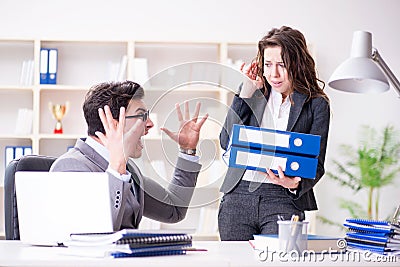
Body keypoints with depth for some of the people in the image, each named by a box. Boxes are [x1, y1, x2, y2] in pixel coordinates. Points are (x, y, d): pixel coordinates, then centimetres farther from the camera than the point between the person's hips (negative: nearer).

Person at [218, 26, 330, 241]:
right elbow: (226, 142, 1)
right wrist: (246, 92, -1)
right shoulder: (252, 90, 12)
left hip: (283, 199, -3)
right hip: (237, 196, 3)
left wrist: (296, 184, -21)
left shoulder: (316, 105, 4)